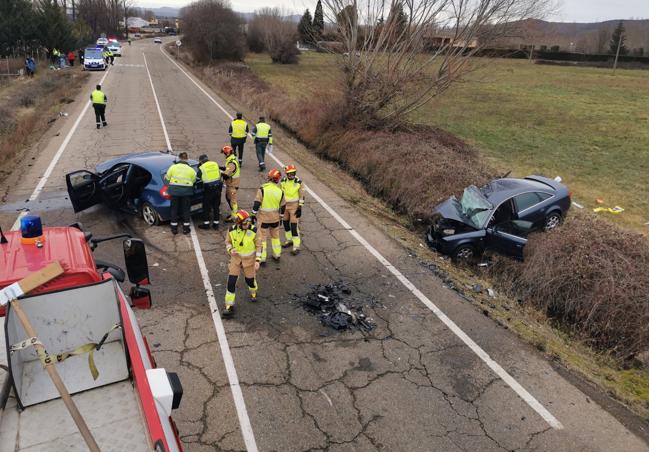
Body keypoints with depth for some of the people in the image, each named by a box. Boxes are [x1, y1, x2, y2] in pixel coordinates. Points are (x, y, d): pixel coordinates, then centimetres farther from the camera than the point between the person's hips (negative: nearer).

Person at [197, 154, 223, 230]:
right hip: (218, 187, 4)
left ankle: (206, 224, 13)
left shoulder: (202, 167, -5)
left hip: (208, 189, -4)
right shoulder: (215, 164, 7)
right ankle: (216, 223, 18)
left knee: (206, 207, 9)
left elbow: (199, 176, 7)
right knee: (216, 206, 13)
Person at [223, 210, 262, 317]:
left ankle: (253, 292, 49)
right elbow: (228, 242, 5)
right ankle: (229, 305, 8)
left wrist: (257, 261, -11)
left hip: (249, 259, -1)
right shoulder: (232, 230, -14)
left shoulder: (253, 230, -18)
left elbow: (258, 246, -7)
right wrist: (230, 249, -17)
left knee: (250, 279, 12)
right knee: (231, 281, -5)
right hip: (236, 258, 1)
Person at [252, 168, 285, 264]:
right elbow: (282, 207, 4)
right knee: (275, 236, 21)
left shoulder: (262, 189, -15)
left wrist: (253, 215, -3)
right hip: (275, 218, 3)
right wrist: (281, 216, 19)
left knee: (262, 237, 8)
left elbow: (256, 204, -15)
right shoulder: (280, 191, -6)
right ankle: (277, 255, 32)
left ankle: (262, 258, 10)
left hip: (263, 218, -3)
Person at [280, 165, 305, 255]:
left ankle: (296, 246, -3)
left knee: (294, 225, -8)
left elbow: (301, 196, -9)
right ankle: (289, 240, 36)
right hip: (285, 205, 5)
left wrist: (300, 208, -12)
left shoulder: (298, 182, -14)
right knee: (285, 223, 15)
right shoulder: (283, 181, -3)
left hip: (295, 206, -5)